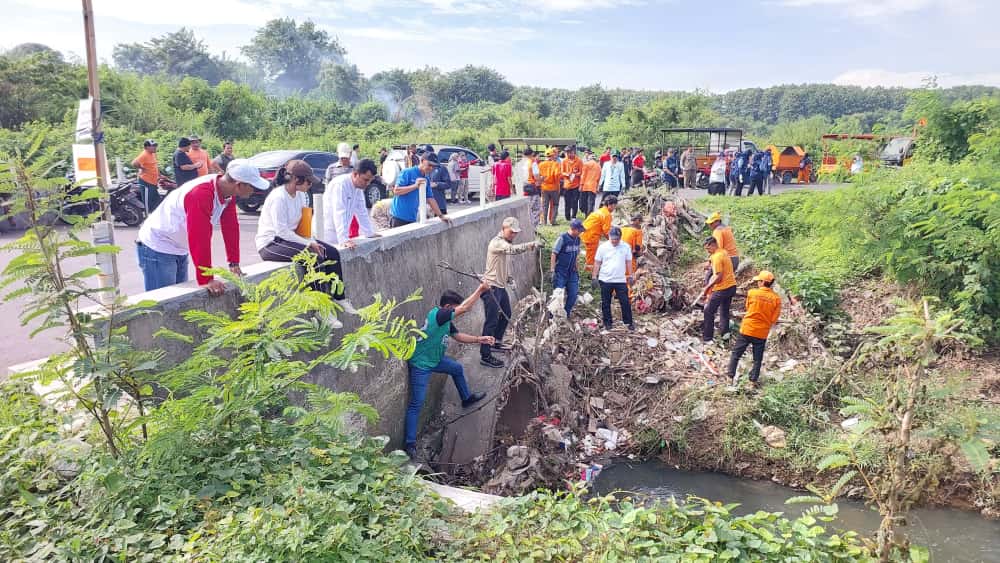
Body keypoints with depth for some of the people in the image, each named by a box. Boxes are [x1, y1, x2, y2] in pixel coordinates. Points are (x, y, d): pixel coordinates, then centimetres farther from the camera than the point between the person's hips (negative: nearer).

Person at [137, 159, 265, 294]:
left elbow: (231, 227, 0)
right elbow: (199, 240, -34)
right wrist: (207, 280, -33)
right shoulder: (201, 194, -33)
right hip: (157, 250, -9)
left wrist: (234, 263, 1)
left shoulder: (228, 191, -6)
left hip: (180, 251, 9)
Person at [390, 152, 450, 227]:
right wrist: (415, 186, -25)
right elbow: (396, 190, -16)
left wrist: (441, 216, 10)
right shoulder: (407, 172, -8)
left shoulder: (426, 179, 12)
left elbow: (430, 199, 14)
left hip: (413, 218, 7)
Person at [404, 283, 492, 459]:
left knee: (457, 368, 27)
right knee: (416, 404, -8)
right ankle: (410, 444, -4)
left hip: (435, 359, 10)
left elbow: (458, 336, 17)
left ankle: (466, 398, 51)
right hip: (420, 365, -10)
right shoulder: (436, 315, -25)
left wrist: (479, 339, 8)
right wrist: (480, 289, -21)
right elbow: (464, 308, -30)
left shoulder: (446, 321, 3)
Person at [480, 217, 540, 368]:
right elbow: (513, 249, -39)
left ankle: (496, 342, 39)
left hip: (501, 286, 10)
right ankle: (485, 356, -4)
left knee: (506, 315, 22)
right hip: (491, 287, -10)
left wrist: (508, 276, 9)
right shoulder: (497, 242, -19)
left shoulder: (506, 243, 13)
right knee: (492, 321, -9)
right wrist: (531, 244, -45)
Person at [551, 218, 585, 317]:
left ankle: (566, 314, 22)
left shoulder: (577, 239, 5)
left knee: (573, 294, 7)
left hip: (572, 272, 7)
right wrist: (552, 268, -17)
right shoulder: (562, 238, -15)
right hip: (560, 271, -7)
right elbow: (554, 253, -14)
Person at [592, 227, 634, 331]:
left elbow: (629, 262, 9)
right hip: (605, 280, 0)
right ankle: (607, 323, 19)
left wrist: (630, 276, 7)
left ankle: (629, 322, 12)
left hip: (621, 280, 0)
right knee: (606, 303, 8)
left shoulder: (626, 247, 1)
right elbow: (597, 263, 2)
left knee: (625, 302, 1)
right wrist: (594, 277, 0)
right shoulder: (603, 247, -2)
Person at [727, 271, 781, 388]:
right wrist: (765, 322, 10)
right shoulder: (776, 298, -9)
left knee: (736, 353, 12)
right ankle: (753, 380, 18)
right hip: (762, 333, 1)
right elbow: (774, 319, -6)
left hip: (747, 329, -1)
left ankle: (730, 375, 12)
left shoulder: (752, 293, -11)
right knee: (758, 358, 15)